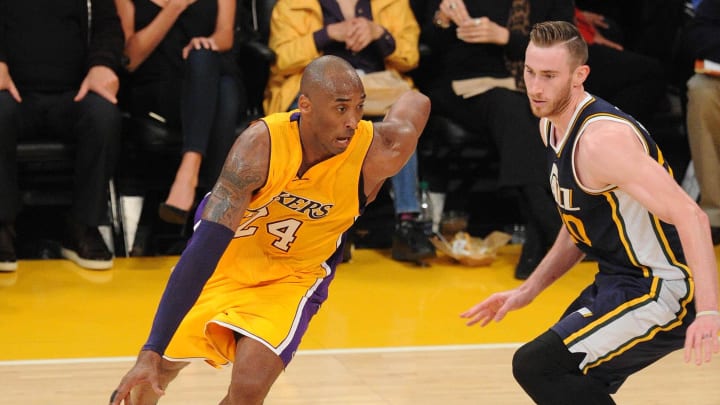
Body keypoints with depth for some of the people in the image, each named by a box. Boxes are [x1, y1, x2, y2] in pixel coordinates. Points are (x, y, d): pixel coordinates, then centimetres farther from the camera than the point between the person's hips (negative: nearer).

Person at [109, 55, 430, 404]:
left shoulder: (377, 153, -29)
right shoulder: (262, 144, -35)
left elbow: (417, 103, -3)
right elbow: (204, 248, -39)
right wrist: (151, 352, -44)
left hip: (294, 275, 0)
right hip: (228, 258, 0)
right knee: (157, 371, 15)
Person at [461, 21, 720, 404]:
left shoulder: (602, 139, -24)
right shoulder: (552, 126, 6)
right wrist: (529, 290, 16)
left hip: (662, 291, -10)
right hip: (619, 282, 10)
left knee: (535, 365, -17)